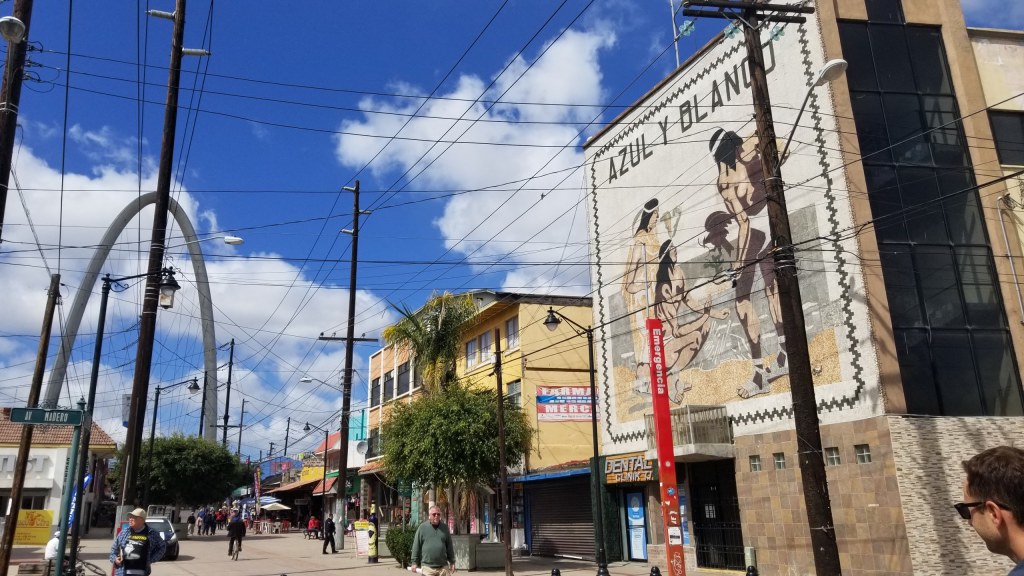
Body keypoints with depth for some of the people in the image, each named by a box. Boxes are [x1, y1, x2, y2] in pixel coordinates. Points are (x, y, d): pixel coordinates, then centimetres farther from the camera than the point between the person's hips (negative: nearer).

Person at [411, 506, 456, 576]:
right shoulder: (422, 527, 0)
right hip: (427, 567, -2)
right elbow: (416, 546, 1)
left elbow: (449, 546, 13)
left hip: (443, 567, 2)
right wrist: (415, 562, -2)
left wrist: (452, 562, 11)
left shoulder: (445, 527, 9)